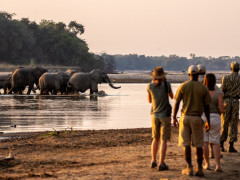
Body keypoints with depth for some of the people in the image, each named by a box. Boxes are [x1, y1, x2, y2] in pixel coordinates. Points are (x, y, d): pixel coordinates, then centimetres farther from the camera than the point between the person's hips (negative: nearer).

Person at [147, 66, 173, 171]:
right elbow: (172, 96, 7)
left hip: (154, 115, 3)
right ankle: (161, 164, -5)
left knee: (155, 139, 19)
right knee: (163, 140, 0)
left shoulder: (150, 86, -6)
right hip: (165, 115, -3)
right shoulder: (166, 84, -12)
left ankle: (153, 161, 17)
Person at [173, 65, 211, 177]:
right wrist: (208, 122, 7)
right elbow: (206, 107, -1)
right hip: (197, 118, 0)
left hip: (185, 117, 0)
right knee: (198, 144, 7)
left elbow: (176, 103, -3)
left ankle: (189, 168, 3)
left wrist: (174, 117, 8)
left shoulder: (183, 86, -3)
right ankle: (199, 168, 7)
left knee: (186, 144, 5)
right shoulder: (203, 88, -2)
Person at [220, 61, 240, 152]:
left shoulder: (225, 78, -2)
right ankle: (231, 146, 1)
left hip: (226, 101, 1)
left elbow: (222, 89, -6)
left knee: (224, 124, 7)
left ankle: (221, 144, 9)